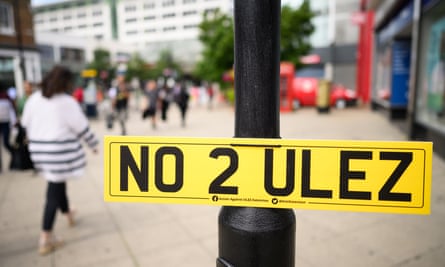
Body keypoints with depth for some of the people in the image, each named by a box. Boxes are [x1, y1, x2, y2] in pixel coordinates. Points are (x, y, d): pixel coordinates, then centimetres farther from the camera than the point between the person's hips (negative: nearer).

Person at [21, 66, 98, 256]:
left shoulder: (34, 99, 4)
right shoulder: (67, 102, -13)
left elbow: (26, 123, 11)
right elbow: (82, 127, -9)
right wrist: (93, 144, 5)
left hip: (39, 149, 7)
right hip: (60, 149, -6)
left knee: (58, 182, 24)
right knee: (54, 190, 0)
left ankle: (68, 214, 45)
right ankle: (45, 238, 5)